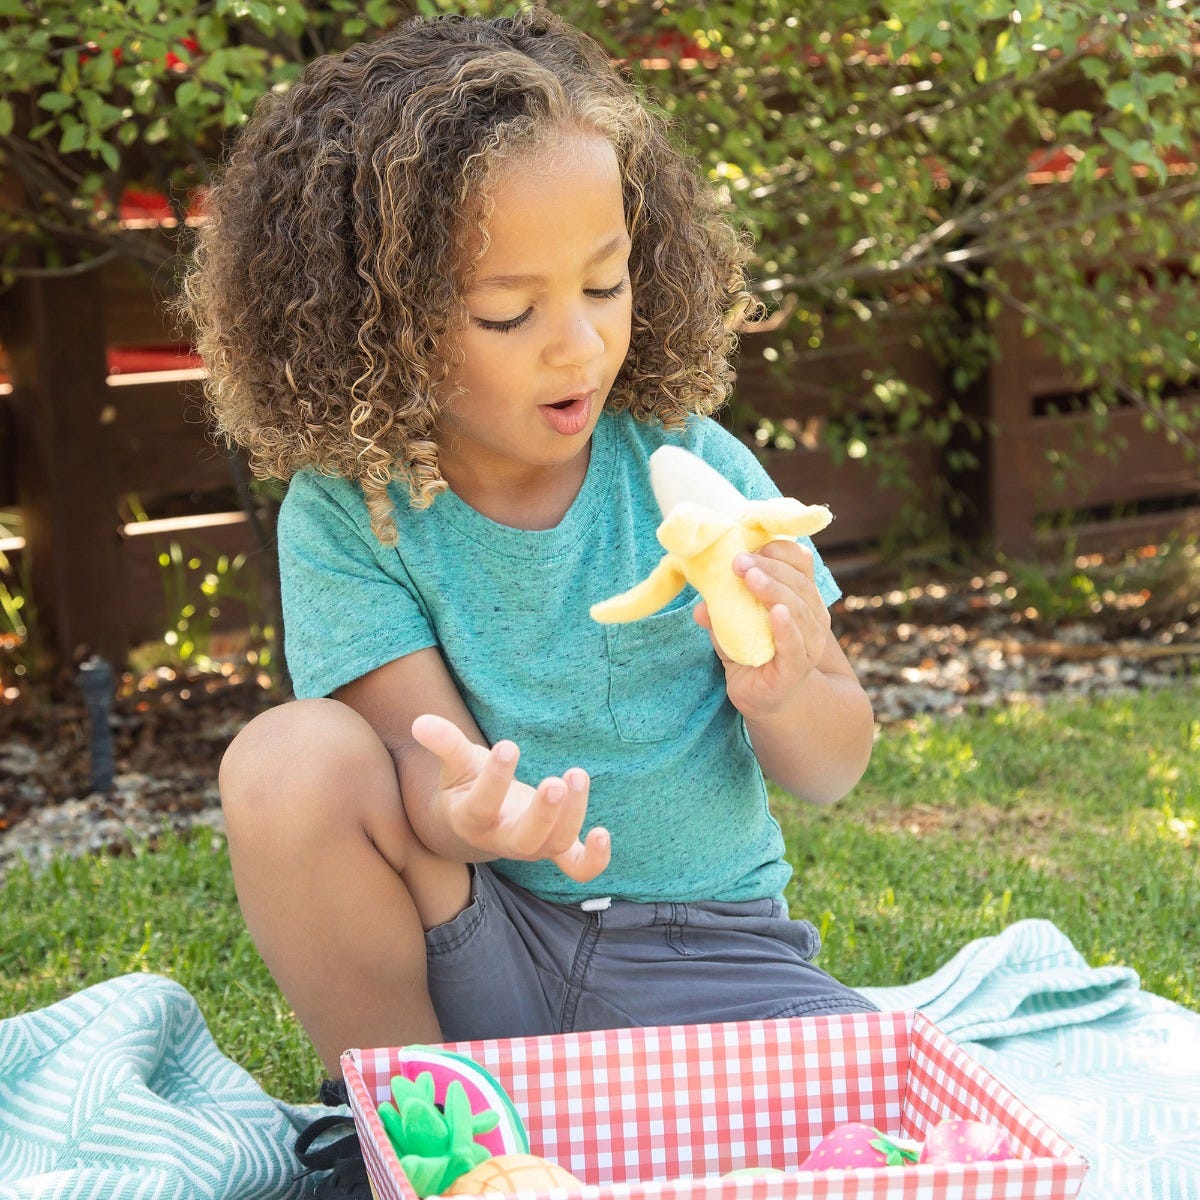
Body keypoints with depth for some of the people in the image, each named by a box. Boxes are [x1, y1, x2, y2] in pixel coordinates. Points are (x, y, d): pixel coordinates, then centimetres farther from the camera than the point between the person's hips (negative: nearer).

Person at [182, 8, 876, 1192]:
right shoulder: (347, 515, -9)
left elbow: (834, 770, -2)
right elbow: (432, 761, -16)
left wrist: (781, 694, -27)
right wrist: (472, 814, -41)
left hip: (701, 948, 0)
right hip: (473, 954, 0)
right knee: (286, 759, -26)